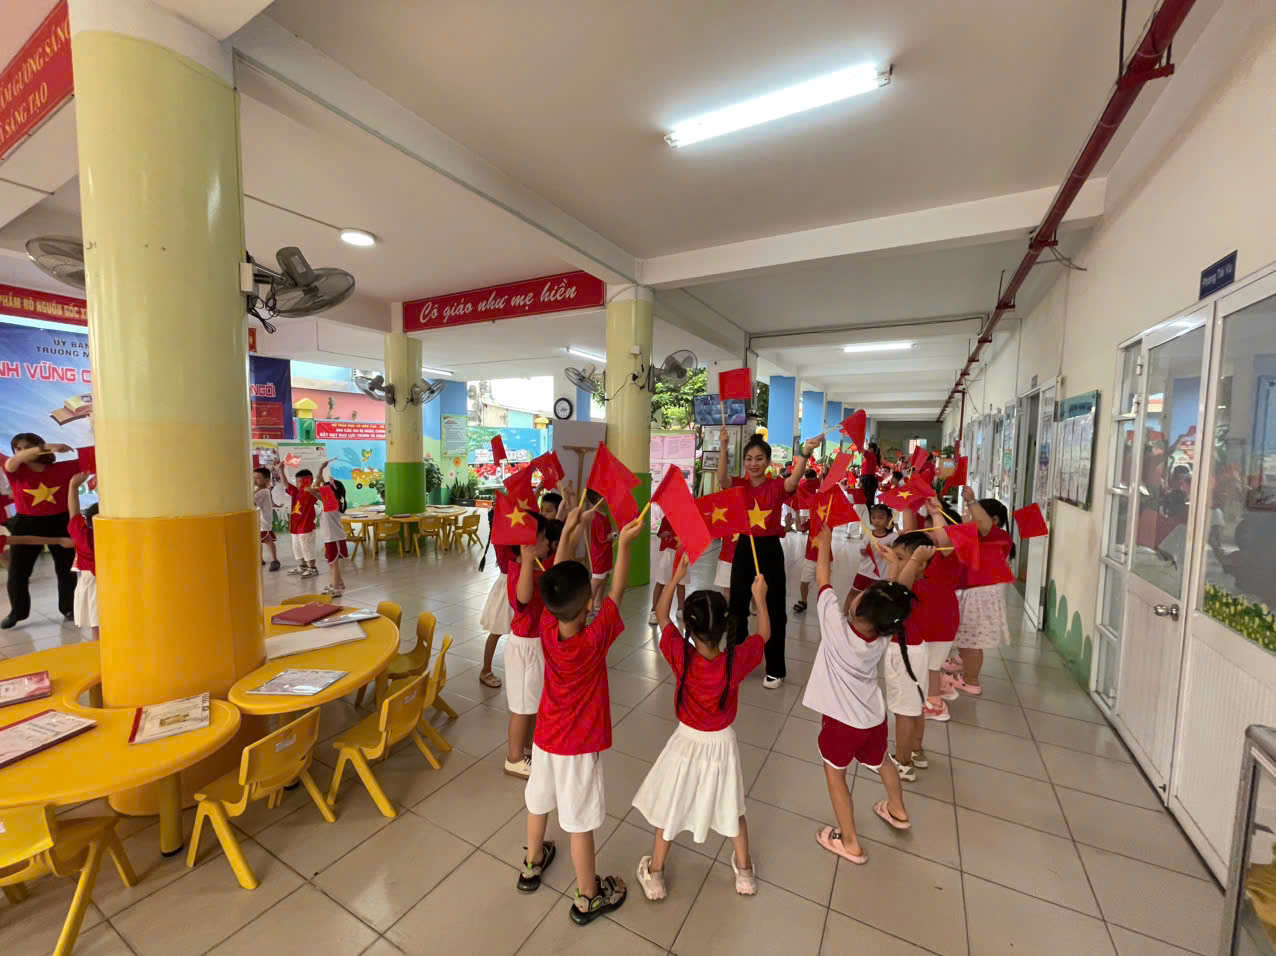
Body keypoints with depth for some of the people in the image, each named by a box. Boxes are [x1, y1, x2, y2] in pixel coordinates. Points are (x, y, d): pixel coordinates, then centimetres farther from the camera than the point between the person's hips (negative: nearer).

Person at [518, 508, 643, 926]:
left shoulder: (547, 629, -18)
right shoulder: (595, 639, -30)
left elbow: (558, 582, -8)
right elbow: (617, 591, -22)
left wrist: (567, 531, -5)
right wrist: (624, 542, -17)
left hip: (546, 736, 5)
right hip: (580, 745, -5)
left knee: (539, 801, 26)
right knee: (579, 821, 12)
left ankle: (532, 864, 51)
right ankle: (587, 898, 33)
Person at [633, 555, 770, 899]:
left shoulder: (680, 655, -29)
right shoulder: (737, 659, -27)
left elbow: (661, 614, -13)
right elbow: (764, 635, -7)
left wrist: (676, 577, -8)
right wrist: (760, 597, 3)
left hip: (688, 742, -1)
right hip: (722, 744, 1)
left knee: (668, 807, 22)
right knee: (732, 807, 27)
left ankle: (654, 875, 40)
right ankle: (744, 872, 47)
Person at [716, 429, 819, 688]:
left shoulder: (777, 486, -7)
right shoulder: (739, 486, -1)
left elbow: (794, 480, -30)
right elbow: (721, 478, -22)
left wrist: (805, 453, -47)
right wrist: (724, 447, -34)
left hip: (770, 550, -3)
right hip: (744, 548, 3)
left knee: (774, 611, 5)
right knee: (737, 607, 15)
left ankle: (775, 669, 22)